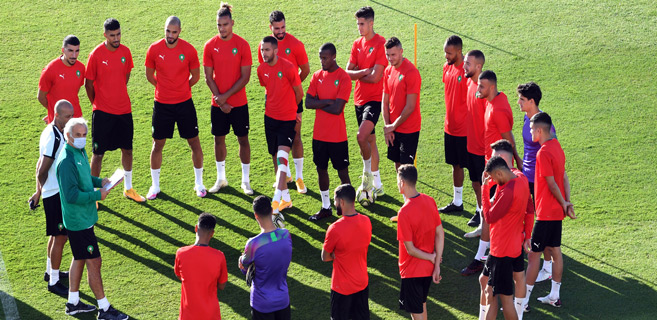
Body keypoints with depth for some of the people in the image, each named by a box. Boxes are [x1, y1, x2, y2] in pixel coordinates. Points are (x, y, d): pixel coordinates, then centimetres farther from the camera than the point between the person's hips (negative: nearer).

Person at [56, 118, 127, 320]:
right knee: (93, 262, -3)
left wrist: (99, 182, 6)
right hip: (78, 220, -10)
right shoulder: (67, 161, -25)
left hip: (84, 217, 10)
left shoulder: (80, 152, 6)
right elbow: (71, 195, -28)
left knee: (80, 259, 19)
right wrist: (97, 195, -21)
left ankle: (73, 303, 32)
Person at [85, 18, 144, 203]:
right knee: (98, 153, 0)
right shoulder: (96, 54, -13)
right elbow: (89, 84, -4)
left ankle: (128, 188, 29)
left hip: (124, 110, 5)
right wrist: (97, 104, 4)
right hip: (103, 112, -5)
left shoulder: (125, 52, 0)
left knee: (127, 149, 13)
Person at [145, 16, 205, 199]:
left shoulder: (189, 50, -9)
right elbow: (149, 75, 8)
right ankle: (155, 185, 21)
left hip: (184, 103, 0)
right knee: (158, 144, 7)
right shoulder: (154, 49, -7)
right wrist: (165, 89, 9)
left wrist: (181, 89, 9)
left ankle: (199, 183, 22)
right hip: (162, 104, 0)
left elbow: (195, 76, 5)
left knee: (194, 142, 5)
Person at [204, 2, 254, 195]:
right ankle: (221, 179, 26)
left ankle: (245, 181, 14)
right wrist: (220, 100, -9)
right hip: (218, 103, 2)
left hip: (239, 102, -2)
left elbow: (245, 77, -9)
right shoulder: (210, 46, -3)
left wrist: (226, 95, -15)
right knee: (219, 139, 11)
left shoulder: (242, 45, -8)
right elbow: (208, 77, -1)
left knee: (243, 139, 4)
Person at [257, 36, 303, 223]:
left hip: (287, 119, -6)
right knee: (275, 158, 11)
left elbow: (299, 93, -2)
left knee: (282, 157, -17)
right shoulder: (262, 69, 1)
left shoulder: (288, 68, -15)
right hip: (270, 117, 6)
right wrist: (270, 105, 13)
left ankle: (276, 201, -23)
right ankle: (286, 198, 23)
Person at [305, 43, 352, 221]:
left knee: (342, 172, 2)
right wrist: (328, 101, -15)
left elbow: (337, 109, -19)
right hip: (319, 134, 6)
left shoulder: (344, 78, -12)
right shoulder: (317, 76, 5)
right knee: (321, 169, 13)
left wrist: (319, 103, -7)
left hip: (337, 136, -6)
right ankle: (326, 207, 25)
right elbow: (308, 102, -3)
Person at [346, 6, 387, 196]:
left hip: (374, 99, -7)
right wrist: (364, 72, -15)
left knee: (362, 136, -22)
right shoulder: (357, 44, 9)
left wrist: (357, 75, -3)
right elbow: (347, 73, 3)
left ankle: (367, 173, 0)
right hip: (359, 99, 7)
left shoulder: (381, 44, -13)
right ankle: (376, 185, 20)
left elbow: (375, 77, -18)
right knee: (370, 139, 13)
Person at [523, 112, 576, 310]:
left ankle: (523, 301, 2)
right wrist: (567, 203, 4)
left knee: (533, 255, -3)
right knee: (555, 250, 15)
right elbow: (564, 177, 8)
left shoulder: (543, 153, -21)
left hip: (546, 212, -9)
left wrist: (564, 204, -7)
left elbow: (552, 184, -19)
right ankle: (554, 296, 23)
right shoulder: (556, 146, 7)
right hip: (557, 211, 9)